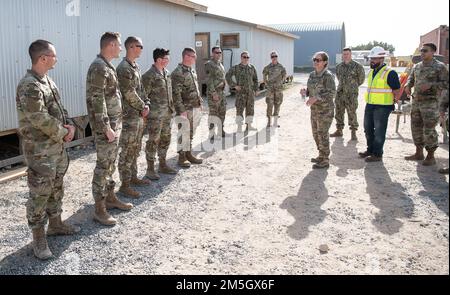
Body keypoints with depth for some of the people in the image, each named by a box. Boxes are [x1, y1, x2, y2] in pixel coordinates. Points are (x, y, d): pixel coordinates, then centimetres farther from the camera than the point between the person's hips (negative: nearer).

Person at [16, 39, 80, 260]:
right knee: (40, 194, 1)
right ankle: (38, 238, 13)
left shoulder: (47, 81, 9)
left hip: (57, 145, 9)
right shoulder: (29, 86, -21)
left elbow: (59, 108, 15)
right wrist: (63, 133, -12)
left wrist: (70, 125, -2)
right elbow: (41, 120, -25)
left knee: (56, 188, 19)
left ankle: (55, 224, 36)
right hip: (39, 150, -9)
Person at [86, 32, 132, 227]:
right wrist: (107, 128, -23)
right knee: (103, 166, -4)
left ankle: (110, 198, 29)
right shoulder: (99, 67, -17)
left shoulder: (107, 66, 14)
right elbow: (97, 101, -22)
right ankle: (99, 209, 3)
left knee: (110, 163, 17)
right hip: (105, 126, -10)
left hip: (114, 124, 10)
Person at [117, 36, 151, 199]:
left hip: (139, 115, 9)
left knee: (135, 149, 17)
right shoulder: (124, 68, -16)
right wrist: (143, 108, -9)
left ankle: (133, 177, 29)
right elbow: (130, 94, -19)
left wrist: (145, 106, 3)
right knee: (127, 151, -3)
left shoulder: (136, 67, 14)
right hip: (129, 116, -9)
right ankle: (125, 185, 4)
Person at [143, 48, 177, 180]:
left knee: (165, 139, 14)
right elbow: (144, 96, -13)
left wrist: (172, 107, 17)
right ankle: (150, 169, 9)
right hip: (155, 115, -8)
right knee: (153, 141, -1)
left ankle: (163, 165, 27)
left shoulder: (166, 73, 12)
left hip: (167, 113, 8)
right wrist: (148, 109, -17)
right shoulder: (149, 76, -13)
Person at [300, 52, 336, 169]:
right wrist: (305, 92, -7)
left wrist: (315, 98, -30)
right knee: (316, 133, 15)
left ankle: (325, 161, 6)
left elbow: (332, 93, -21)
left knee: (323, 134, -4)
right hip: (315, 109, 8)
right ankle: (322, 156, 31)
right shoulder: (312, 75, 9)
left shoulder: (328, 76, -15)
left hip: (325, 109, -8)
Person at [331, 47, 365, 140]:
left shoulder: (357, 66, -6)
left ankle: (354, 133, 5)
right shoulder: (339, 66, 8)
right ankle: (339, 131, 21)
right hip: (340, 92, 5)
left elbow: (361, 78, 5)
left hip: (351, 94, -5)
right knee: (339, 112, 10)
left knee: (352, 113, -4)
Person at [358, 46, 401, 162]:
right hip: (370, 105, 8)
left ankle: (377, 154, 9)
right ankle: (370, 150, 32)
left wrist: (392, 104, -5)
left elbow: (397, 91, -10)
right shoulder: (371, 72, 12)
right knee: (368, 129, 16)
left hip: (382, 107, -8)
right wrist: (369, 102, 18)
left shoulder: (390, 73, -13)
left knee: (379, 131, -1)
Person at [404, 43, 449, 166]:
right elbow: (411, 78, 23)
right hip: (416, 102, 6)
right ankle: (419, 153, 23)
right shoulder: (417, 66, 14)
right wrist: (408, 86, 0)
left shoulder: (440, 67, -4)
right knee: (416, 128, 11)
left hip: (430, 103, -6)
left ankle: (431, 157, 6)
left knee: (429, 130, -5)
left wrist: (431, 85, -21)